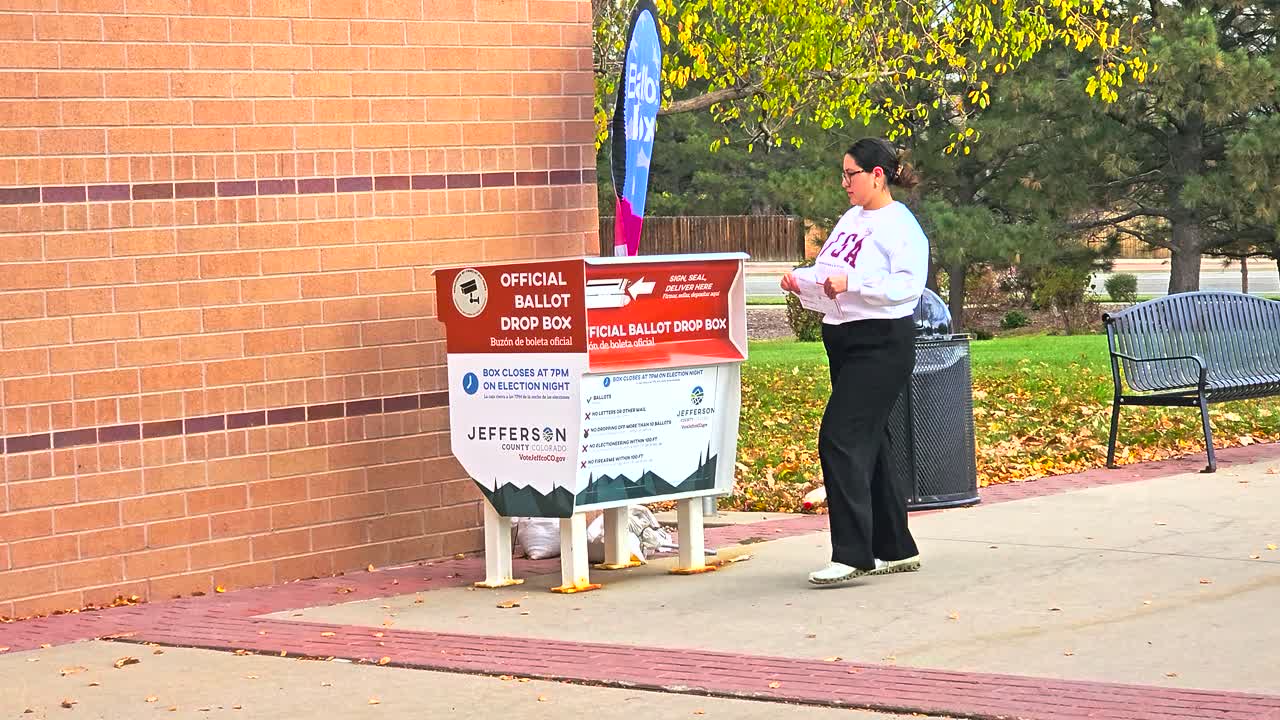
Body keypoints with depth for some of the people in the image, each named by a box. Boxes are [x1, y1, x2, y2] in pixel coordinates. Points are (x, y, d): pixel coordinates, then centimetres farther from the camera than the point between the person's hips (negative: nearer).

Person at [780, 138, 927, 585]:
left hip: (881, 343, -10)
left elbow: (909, 286, -22)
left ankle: (852, 554, -16)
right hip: (843, 341, 10)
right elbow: (828, 269, 22)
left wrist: (851, 285, -30)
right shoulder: (851, 219, 16)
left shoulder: (899, 225, -11)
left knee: (840, 437, -16)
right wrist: (801, 278, 2)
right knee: (869, 443, 13)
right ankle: (896, 549, 22)